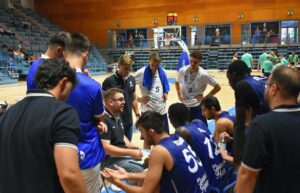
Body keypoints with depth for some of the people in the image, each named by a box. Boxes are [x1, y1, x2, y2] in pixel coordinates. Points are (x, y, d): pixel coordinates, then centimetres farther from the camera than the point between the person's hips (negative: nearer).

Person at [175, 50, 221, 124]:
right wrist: (179, 95, 5)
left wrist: (205, 98, -11)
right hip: (184, 105, 4)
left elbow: (217, 87, -11)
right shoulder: (182, 71, -8)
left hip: (197, 106, -4)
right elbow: (177, 82, 15)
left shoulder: (203, 74, -19)